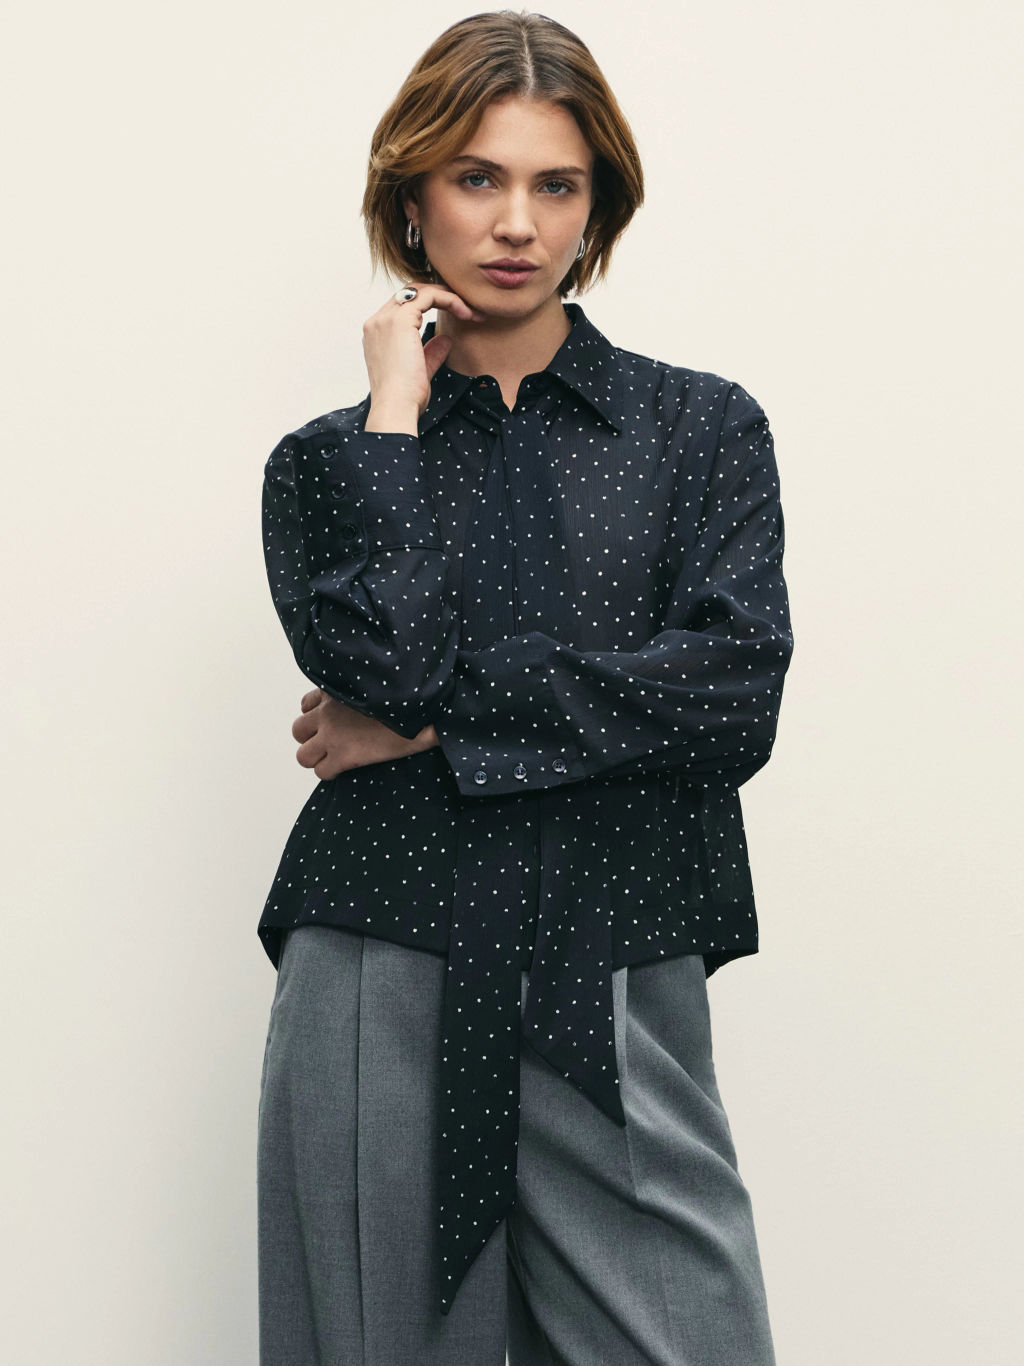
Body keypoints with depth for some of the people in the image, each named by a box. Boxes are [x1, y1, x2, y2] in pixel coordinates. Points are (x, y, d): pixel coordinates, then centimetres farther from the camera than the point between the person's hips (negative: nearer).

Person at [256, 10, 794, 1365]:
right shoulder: (327, 461, 11)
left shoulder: (705, 427, 10)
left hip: (619, 1004, 0)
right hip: (382, 995, 0)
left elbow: (731, 697, -6)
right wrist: (396, 414, -1)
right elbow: (381, 655, -10)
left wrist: (438, 722, -6)